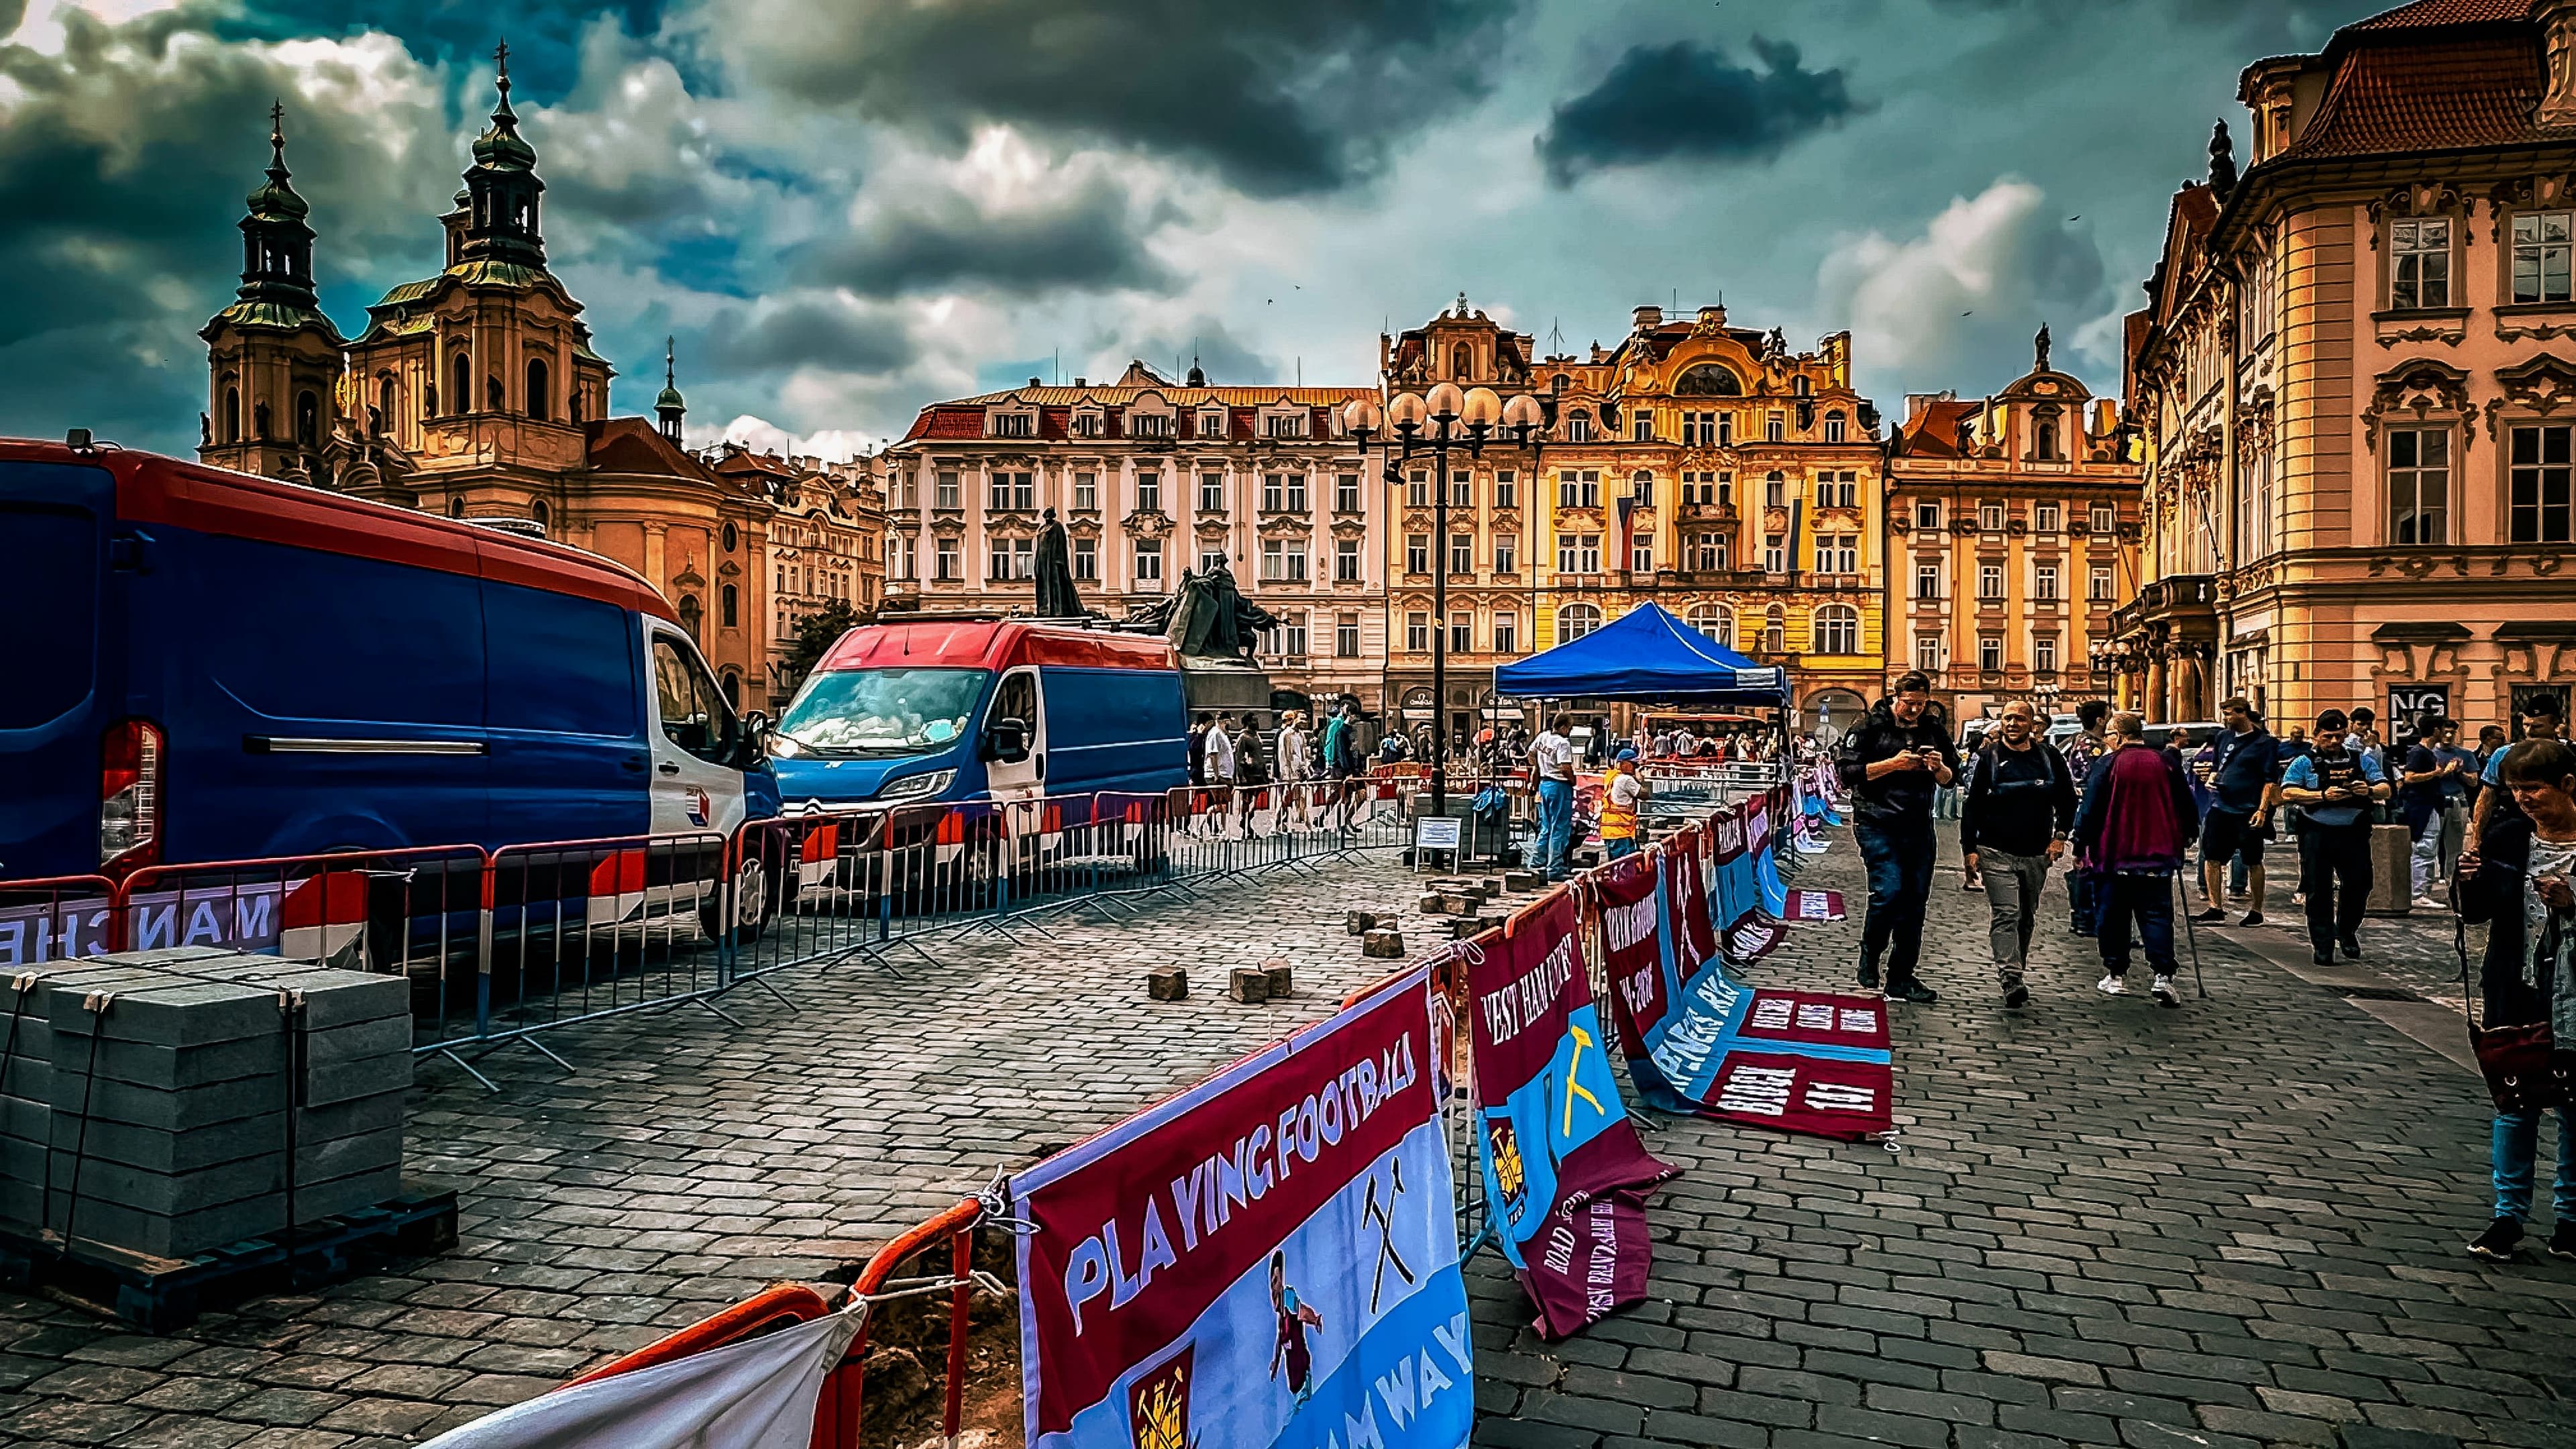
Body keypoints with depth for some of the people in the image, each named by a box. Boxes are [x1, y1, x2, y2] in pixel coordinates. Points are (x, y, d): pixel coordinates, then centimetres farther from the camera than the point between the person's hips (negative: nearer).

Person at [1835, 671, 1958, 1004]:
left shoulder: (1933, 730, 10)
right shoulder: (1871, 726, -3)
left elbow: (1951, 779, 16)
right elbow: (1847, 772, -10)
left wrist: (1939, 768, -7)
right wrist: (1893, 764, -19)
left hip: (1918, 826, 5)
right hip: (1877, 823, -5)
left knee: (1914, 902, 5)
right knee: (1889, 892, -18)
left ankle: (1901, 980, 14)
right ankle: (1869, 956, 9)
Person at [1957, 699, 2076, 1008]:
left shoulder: (2049, 757, 5)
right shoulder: (1987, 757, -3)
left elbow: (2067, 799, 15)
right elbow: (1970, 805, -2)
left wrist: (2060, 835, 2)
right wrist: (1969, 849, -7)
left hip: (2037, 854, 4)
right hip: (1996, 852, -4)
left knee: (2027, 917, 13)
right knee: (2005, 914, -13)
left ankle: (2016, 973, 26)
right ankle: (2010, 980, -19)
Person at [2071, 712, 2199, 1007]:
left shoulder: (2108, 764, -7)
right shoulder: (2166, 762, 3)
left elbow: (2090, 809, -8)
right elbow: (2186, 804, 10)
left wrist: (2081, 844, -1)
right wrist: (2187, 837, 25)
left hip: (2114, 854, -2)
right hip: (2158, 855, 3)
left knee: (2114, 916, 8)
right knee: (2157, 915, 3)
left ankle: (2117, 975, 12)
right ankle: (2163, 976, -11)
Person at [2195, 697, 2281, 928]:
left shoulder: (2265, 742, -5)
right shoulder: (2223, 737, 12)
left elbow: (2271, 780, -8)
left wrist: (2262, 810, -16)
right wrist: (2212, 779, 2)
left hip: (2249, 812, -6)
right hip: (2220, 807, 6)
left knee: (2253, 862, 4)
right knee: (2211, 857, 3)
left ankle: (2256, 911, 13)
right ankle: (2215, 907, 11)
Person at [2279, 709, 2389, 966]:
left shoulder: (2361, 760, 12)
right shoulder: (2304, 763, 5)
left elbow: (2386, 790, 7)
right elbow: (2287, 793, -6)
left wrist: (2369, 791, -15)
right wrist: (2323, 796, -17)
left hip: (2353, 832, 2)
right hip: (2317, 834, -2)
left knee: (2359, 886, 3)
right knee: (2319, 891, 1)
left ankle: (2347, 931, 30)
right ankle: (2322, 945, 10)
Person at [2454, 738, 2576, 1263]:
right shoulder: (2507, 837, 0)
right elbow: (2477, 912, 7)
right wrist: (2472, 879, -12)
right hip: (2517, 993, 3)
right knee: (2514, 1103, 7)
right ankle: (2509, 1215, 14)